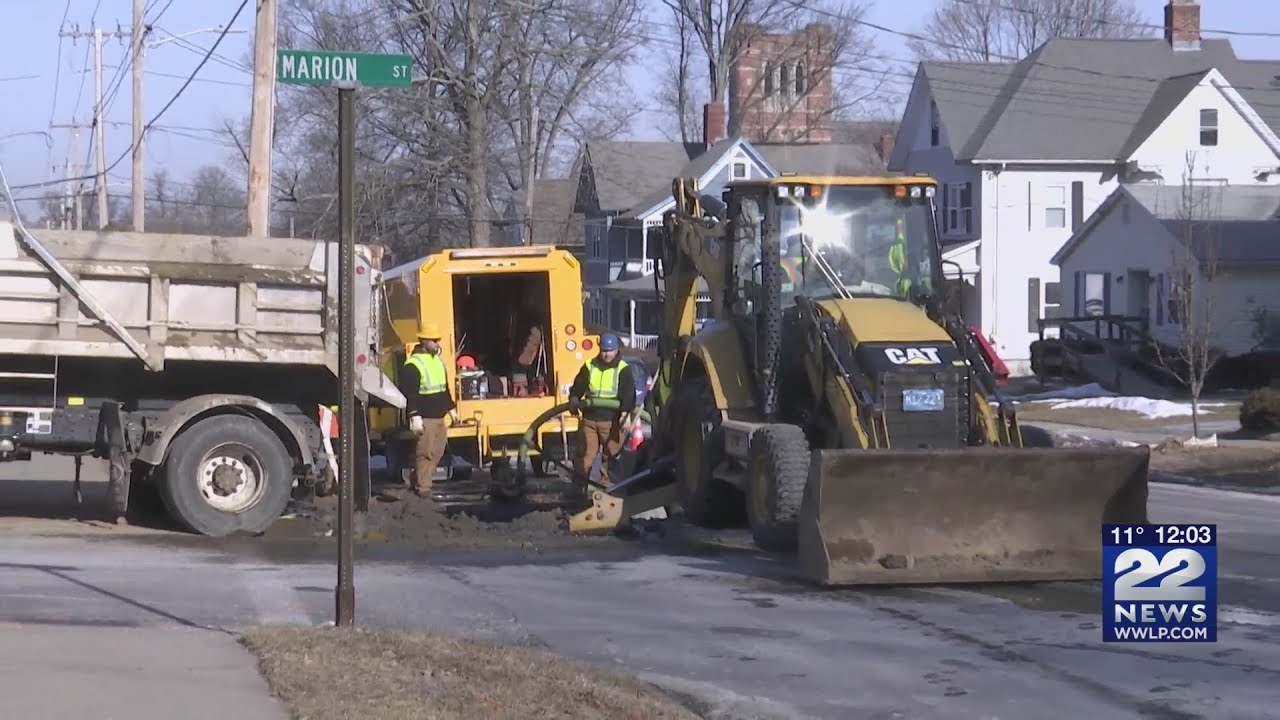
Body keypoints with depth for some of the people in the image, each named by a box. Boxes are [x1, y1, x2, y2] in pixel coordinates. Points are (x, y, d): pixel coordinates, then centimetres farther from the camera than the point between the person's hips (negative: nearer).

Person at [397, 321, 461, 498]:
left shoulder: (438, 360, 16)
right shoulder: (412, 365, -13)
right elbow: (409, 394, -18)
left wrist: (451, 410, 25)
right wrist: (415, 417, -23)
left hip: (439, 418, 9)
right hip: (425, 420, -9)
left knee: (437, 453, 12)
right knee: (425, 454, -9)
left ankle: (419, 482, 23)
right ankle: (422, 488, -4)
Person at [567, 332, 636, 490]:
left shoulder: (623, 370, 0)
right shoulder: (589, 366, 10)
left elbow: (629, 394, -9)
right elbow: (577, 387, 13)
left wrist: (625, 412, -24)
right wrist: (574, 399, -7)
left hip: (612, 421, -2)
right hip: (589, 419, 2)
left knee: (611, 454, 0)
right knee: (587, 454, 3)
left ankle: (605, 484, 7)